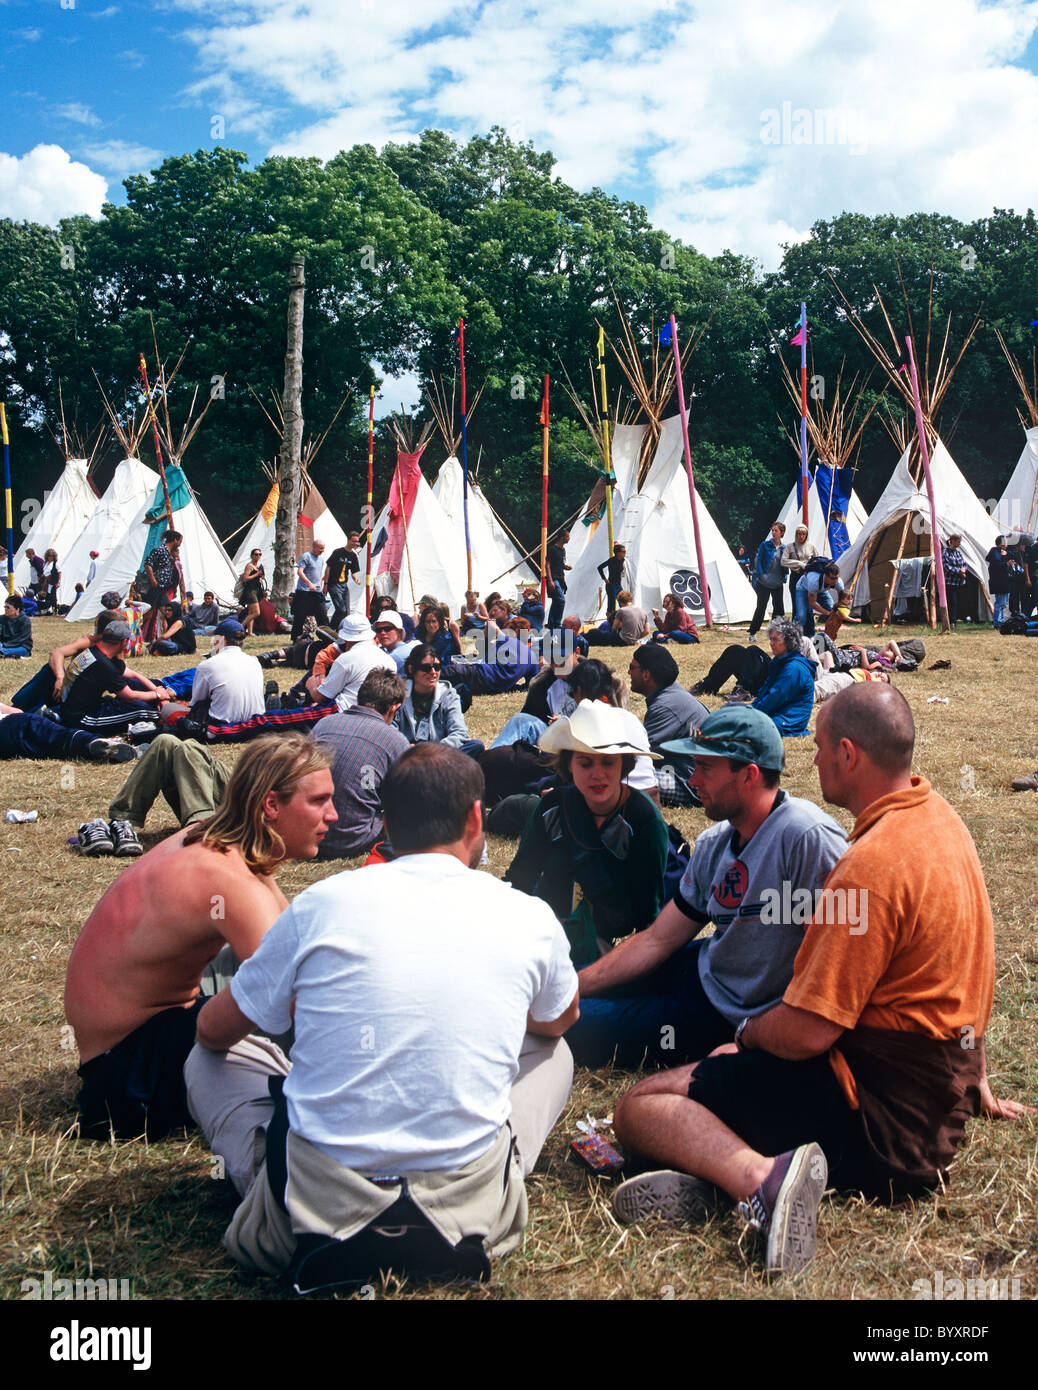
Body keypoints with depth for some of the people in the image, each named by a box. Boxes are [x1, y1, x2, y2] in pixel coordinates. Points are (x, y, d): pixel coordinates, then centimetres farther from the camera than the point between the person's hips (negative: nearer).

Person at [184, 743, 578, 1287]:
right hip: (470, 1214, 1)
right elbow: (559, 1020, 22)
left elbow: (213, 1031, 12)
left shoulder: (320, 904, -5)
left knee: (209, 1057, 25)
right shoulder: (530, 920, -3)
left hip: (312, 1216, 0)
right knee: (551, 1049, 26)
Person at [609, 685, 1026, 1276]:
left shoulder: (872, 865, -24)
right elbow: (952, 973, 21)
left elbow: (804, 1033, -23)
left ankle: (761, 1175, -34)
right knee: (734, 1059, 28)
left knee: (642, 1106, -9)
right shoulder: (940, 816, 7)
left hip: (881, 1113, -10)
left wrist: (748, 1031, -1)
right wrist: (976, 1081, 32)